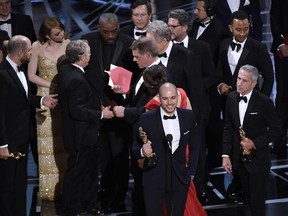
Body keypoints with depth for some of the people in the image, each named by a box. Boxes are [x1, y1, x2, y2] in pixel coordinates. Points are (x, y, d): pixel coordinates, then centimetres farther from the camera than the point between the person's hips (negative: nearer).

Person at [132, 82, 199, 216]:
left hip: (180, 179, 2)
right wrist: (142, 152, -24)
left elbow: (193, 147, 11)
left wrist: (191, 172, 8)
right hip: (154, 179, -2)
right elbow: (135, 148, -2)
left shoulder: (188, 116, 0)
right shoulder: (147, 119, -8)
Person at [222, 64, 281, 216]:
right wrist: (225, 155, -1)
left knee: (257, 199, 1)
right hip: (239, 157, 5)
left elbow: (276, 129, -9)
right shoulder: (232, 98, -2)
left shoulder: (264, 102, -17)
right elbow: (228, 128, 4)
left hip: (258, 159, -5)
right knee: (248, 196, 14)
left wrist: (255, 143, -18)